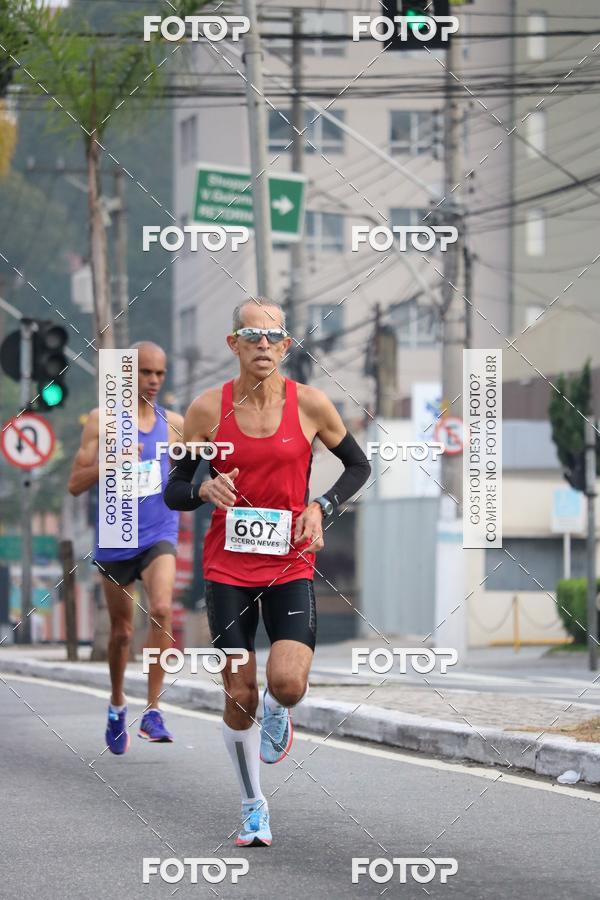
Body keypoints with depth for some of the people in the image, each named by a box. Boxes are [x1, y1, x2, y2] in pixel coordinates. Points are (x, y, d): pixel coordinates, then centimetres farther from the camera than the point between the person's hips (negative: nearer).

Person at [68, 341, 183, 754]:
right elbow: (76, 484, -7)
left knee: (162, 609, -25)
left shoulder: (174, 423, 3)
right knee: (122, 631, 11)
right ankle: (117, 705, 37)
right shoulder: (102, 420, -4)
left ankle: (153, 710, -20)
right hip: (115, 541, 0)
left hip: (158, 535, 0)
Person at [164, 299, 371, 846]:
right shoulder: (209, 409, -3)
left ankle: (278, 716, 20)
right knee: (240, 696, 2)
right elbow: (174, 492, 3)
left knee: (287, 684, -19)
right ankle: (253, 808, 21)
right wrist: (205, 491, -19)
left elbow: (358, 465, 11)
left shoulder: (310, 404, -3)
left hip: (291, 566, 0)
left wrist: (321, 508, -5)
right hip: (228, 569, 1)